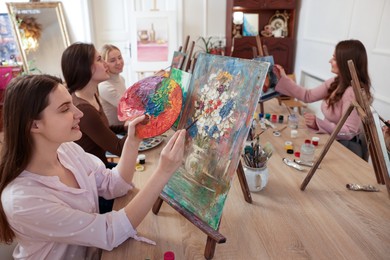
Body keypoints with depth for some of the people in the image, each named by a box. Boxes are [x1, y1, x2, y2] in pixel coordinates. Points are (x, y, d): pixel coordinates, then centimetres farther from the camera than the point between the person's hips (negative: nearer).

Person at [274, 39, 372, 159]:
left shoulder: (354, 92, -26)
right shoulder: (335, 82, 0)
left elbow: (349, 132, -26)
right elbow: (308, 96, 4)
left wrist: (318, 124, -34)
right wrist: (283, 79, 3)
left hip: (345, 147, -7)